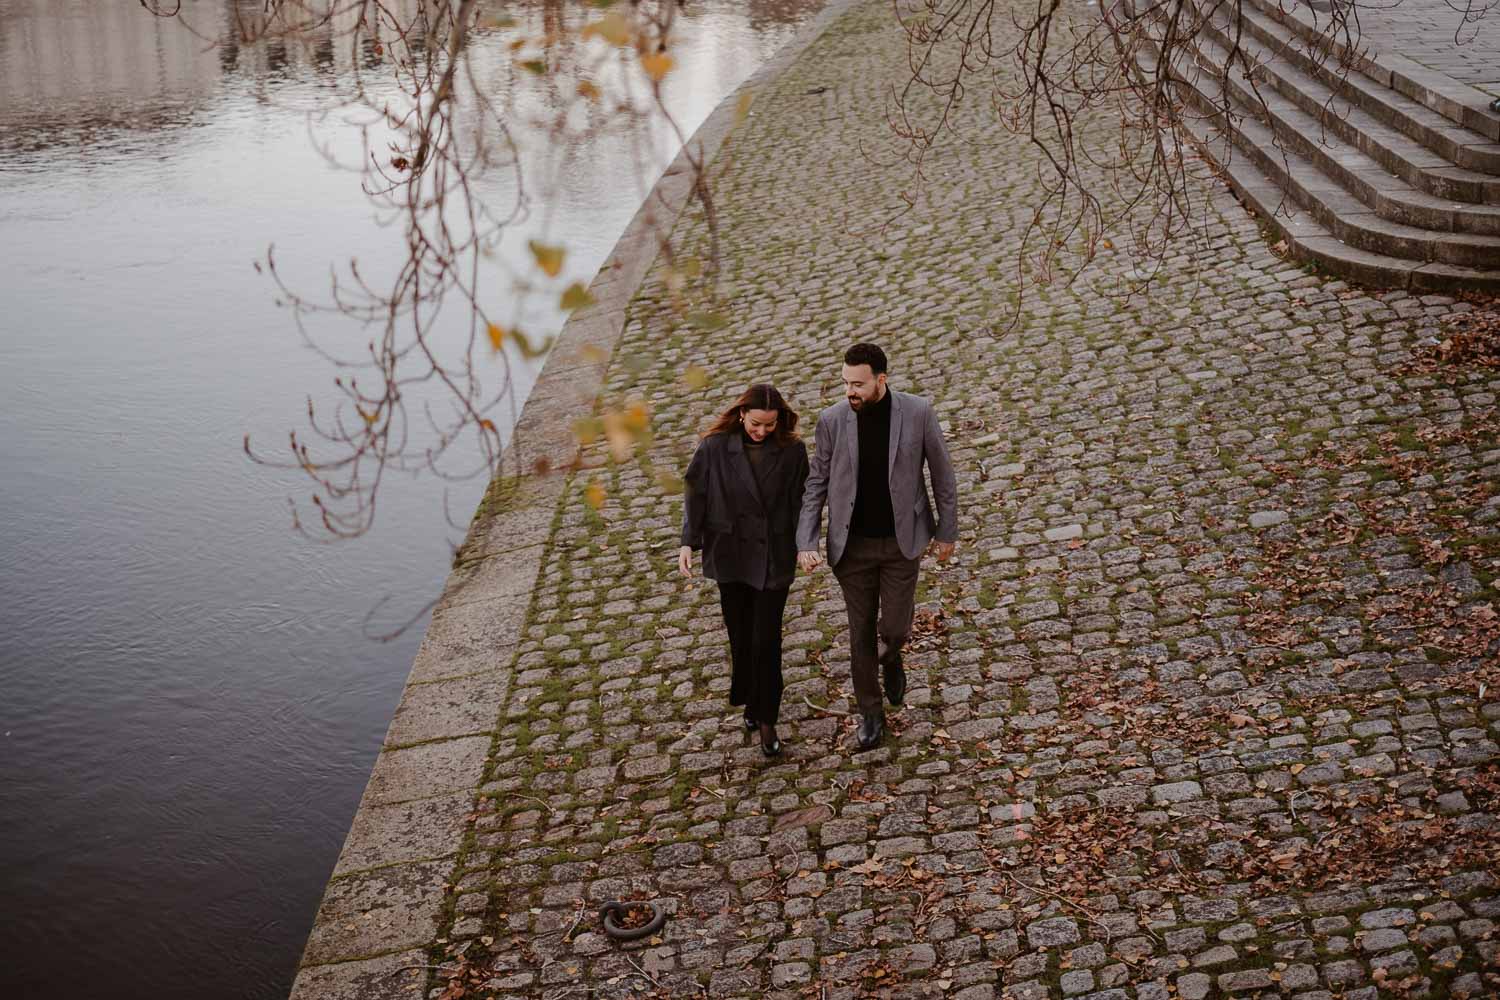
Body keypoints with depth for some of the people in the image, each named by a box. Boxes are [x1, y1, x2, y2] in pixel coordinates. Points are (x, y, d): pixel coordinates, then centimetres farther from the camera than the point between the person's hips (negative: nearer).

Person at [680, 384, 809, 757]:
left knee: (766, 639, -2)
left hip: (774, 557, -1)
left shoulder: (791, 451, -8)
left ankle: (766, 720, 9)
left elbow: (800, 501, 0)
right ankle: (750, 701, 32)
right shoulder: (716, 446, -9)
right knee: (741, 635, 11)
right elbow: (695, 493, -2)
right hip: (731, 554, 1)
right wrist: (688, 542, -6)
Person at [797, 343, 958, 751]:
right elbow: (816, 484, -2)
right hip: (853, 544, 1)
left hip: (901, 541, -1)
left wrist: (947, 533, 2)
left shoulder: (918, 412, -13)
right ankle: (870, 713, 28)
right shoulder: (832, 420, -10)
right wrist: (805, 543, -10)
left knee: (894, 628, -2)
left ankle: (891, 657, 37)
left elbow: (942, 473, -2)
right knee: (861, 632, 9)